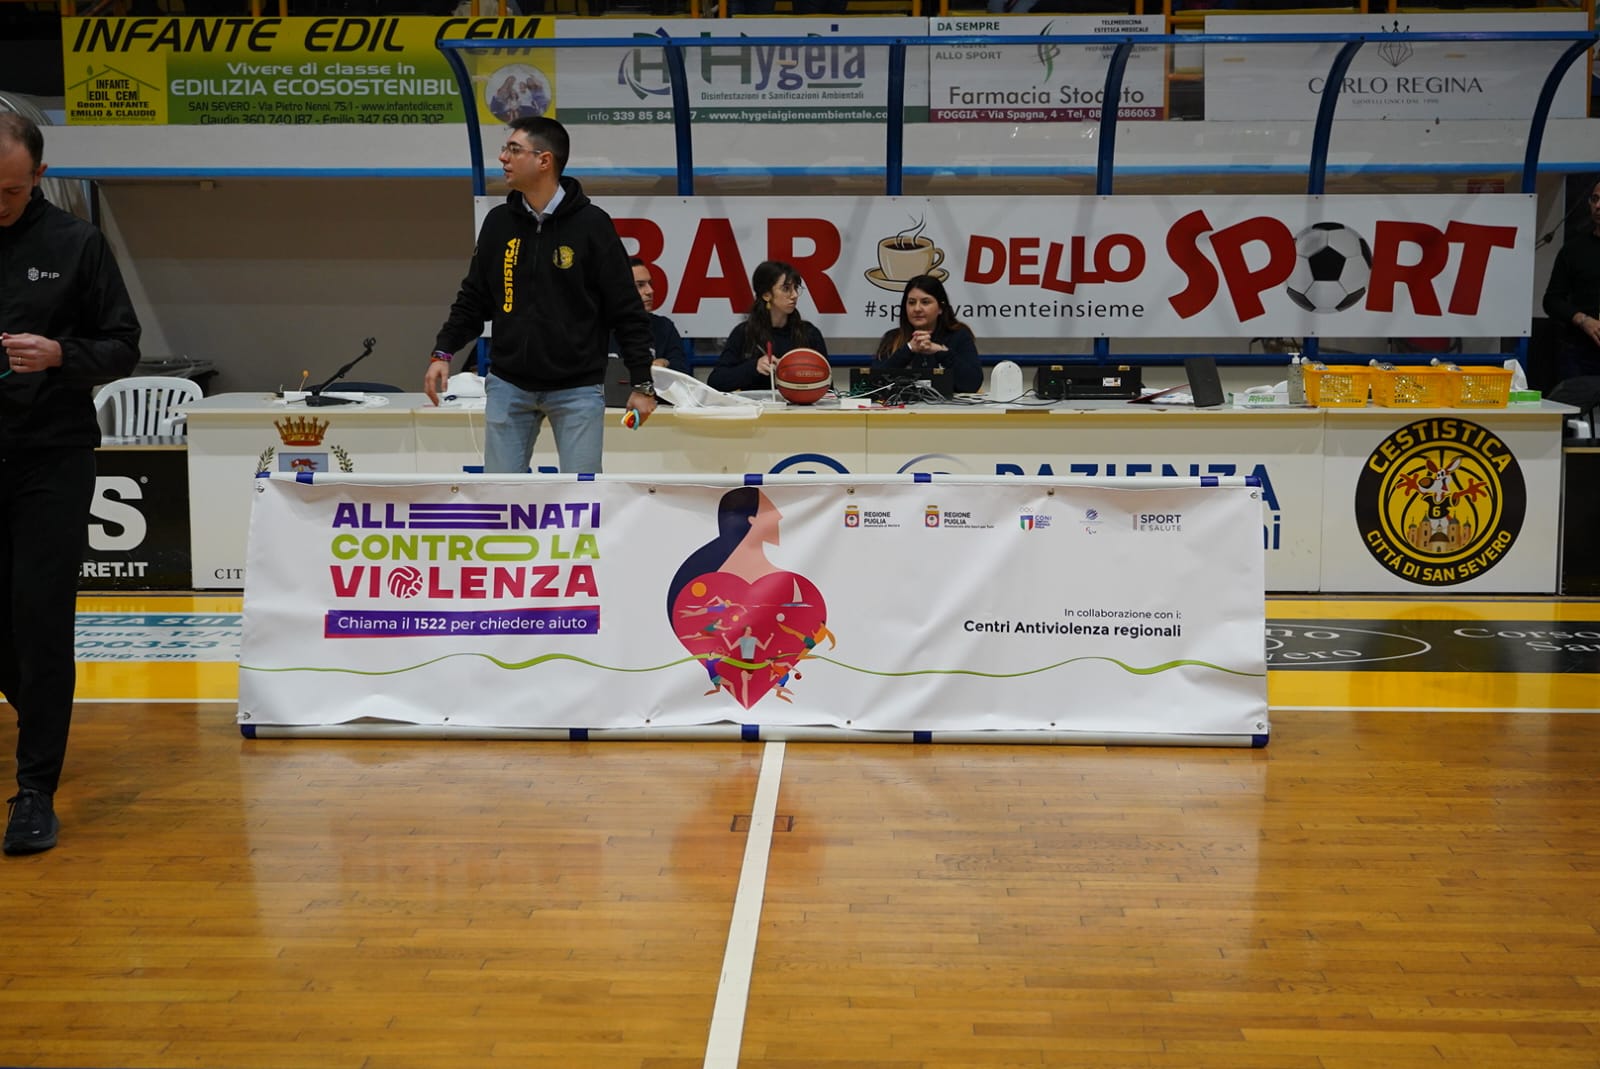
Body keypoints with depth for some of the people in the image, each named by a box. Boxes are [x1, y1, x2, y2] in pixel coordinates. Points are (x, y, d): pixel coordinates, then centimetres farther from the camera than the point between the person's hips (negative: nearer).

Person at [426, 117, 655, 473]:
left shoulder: (592, 224, -7)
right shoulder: (499, 222, 5)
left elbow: (626, 308, -5)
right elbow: (473, 298, 14)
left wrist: (642, 383, -7)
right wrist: (444, 351, 2)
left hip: (577, 389, -4)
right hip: (508, 385, 4)